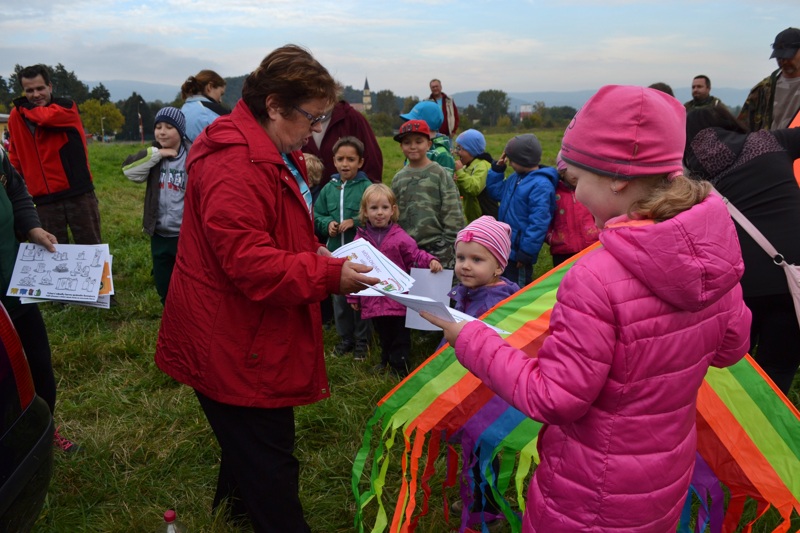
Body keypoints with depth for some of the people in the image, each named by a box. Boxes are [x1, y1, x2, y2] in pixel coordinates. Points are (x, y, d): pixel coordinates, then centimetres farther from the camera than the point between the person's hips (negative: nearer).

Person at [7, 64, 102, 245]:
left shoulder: (67, 107, -2)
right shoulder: (16, 117, 7)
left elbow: (47, 117, -23)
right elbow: (15, 156, 17)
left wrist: (23, 106, -4)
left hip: (78, 192, -3)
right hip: (44, 198, 3)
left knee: (91, 248, 6)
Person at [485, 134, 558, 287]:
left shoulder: (541, 185, -21)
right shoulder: (516, 178, 8)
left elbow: (538, 223, -24)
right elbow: (495, 192, 22)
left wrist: (525, 253, -22)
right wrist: (498, 167, 8)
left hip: (519, 252, -9)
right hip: (506, 247, 9)